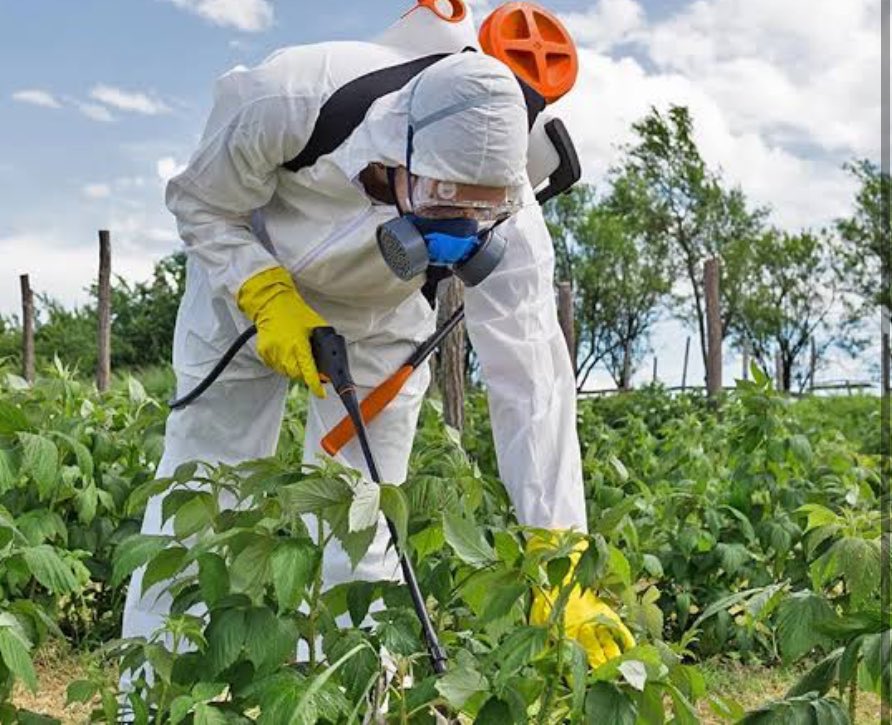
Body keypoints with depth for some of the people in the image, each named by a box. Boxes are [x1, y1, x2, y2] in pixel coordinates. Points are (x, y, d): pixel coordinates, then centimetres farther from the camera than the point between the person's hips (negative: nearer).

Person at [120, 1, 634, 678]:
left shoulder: (506, 217, -35)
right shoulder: (282, 102, -39)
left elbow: (531, 382, -36)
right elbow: (200, 205, -17)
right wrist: (268, 296, -33)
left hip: (380, 322, 1)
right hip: (246, 278, -1)